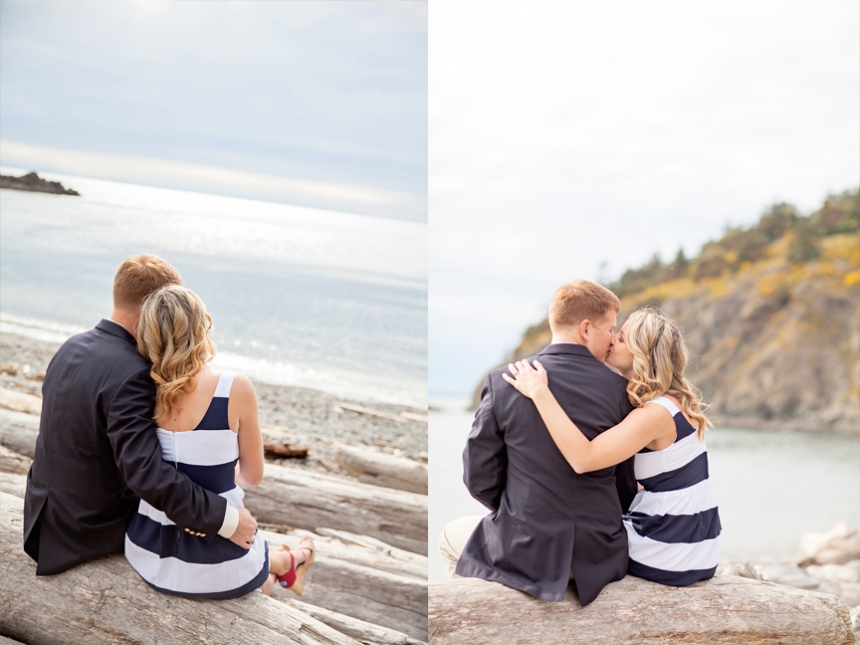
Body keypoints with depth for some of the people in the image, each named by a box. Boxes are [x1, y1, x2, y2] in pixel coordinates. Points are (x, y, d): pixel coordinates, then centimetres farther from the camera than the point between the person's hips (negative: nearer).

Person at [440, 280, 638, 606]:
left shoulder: (503, 383, -12)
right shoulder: (619, 388, -8)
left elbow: (479, 479, -6)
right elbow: (628, 484, 0)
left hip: (527, 555, -2)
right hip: (599, 557, 3)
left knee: (451, 536, 28)